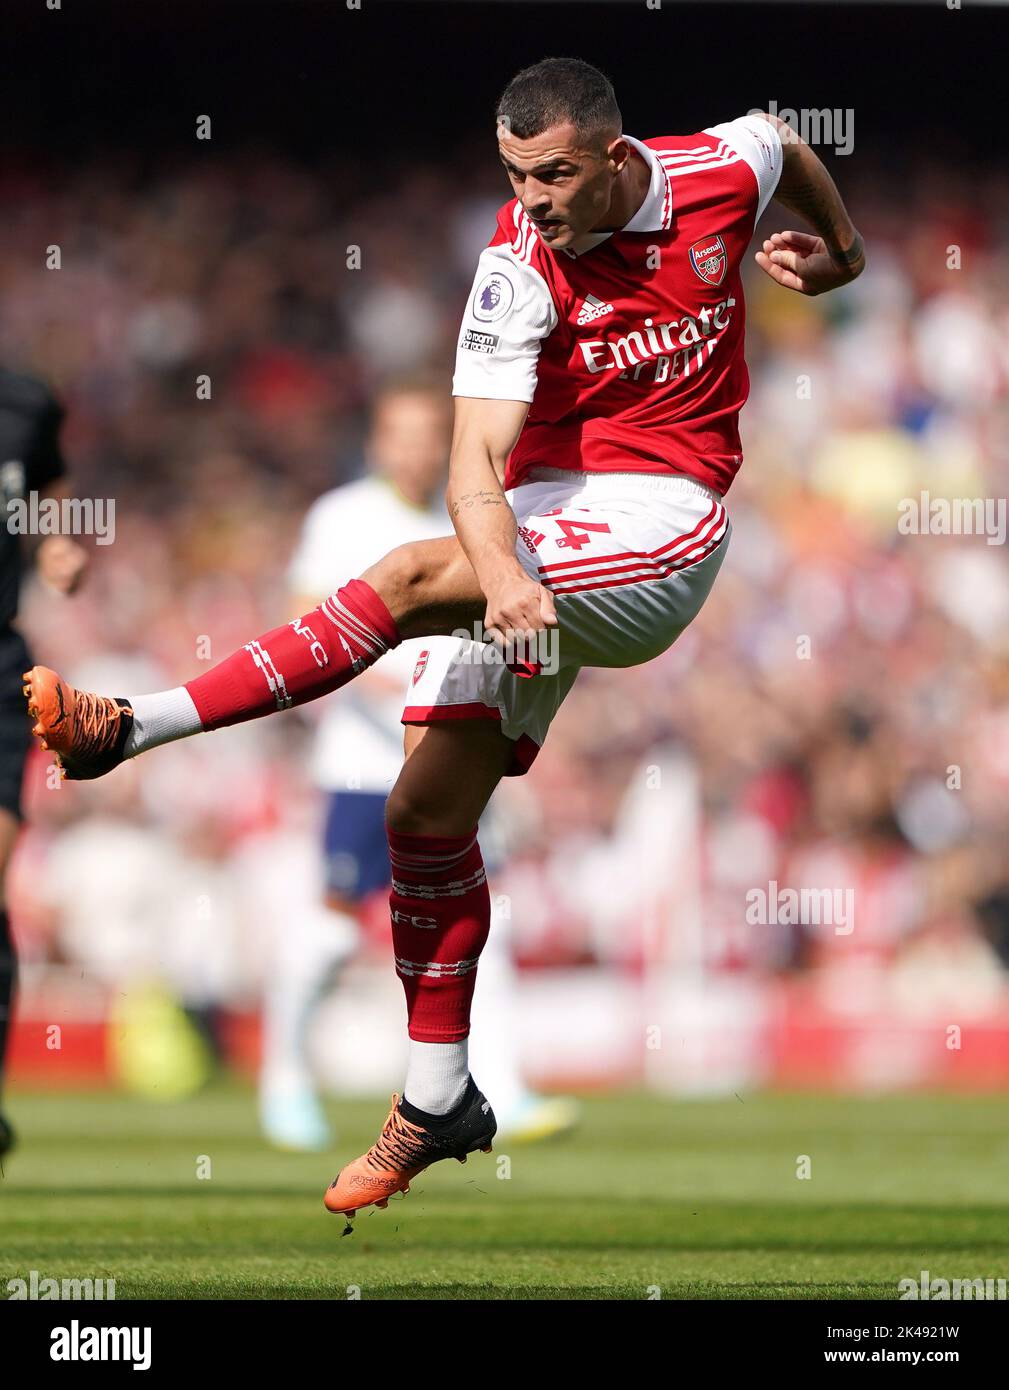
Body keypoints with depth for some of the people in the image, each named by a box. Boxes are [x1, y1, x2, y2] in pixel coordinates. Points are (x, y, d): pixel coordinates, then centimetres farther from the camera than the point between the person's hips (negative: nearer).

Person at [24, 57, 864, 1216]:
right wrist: (502, 575, -44)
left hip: (662, 520, -2)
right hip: (540, 536, 2)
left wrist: (836, 243, 40)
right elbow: (475, 462, -24)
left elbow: (785, 147, 20)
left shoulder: (721, 170, -7)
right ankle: (437, 1105, 13)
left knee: (410, 580, -28)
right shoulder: (518, 271, -13)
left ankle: (133, 727, -25)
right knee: (428, 811, -2)